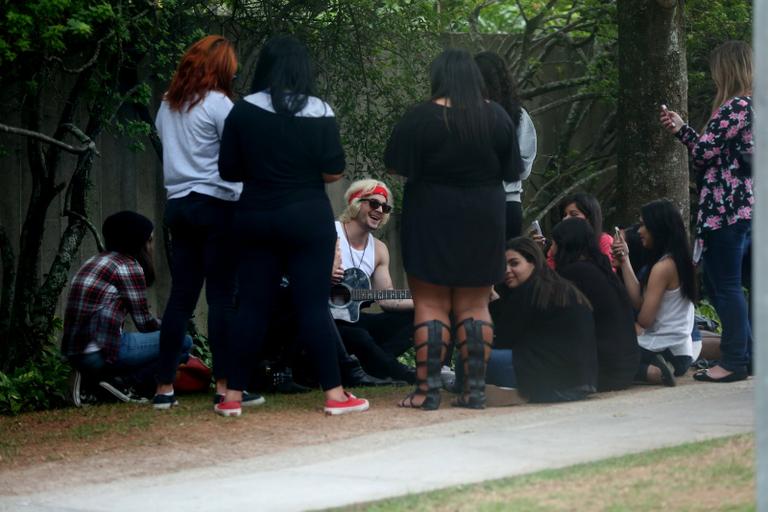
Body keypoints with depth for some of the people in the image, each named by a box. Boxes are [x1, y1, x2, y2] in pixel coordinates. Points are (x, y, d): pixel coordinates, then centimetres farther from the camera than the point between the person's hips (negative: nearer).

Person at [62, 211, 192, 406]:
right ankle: (124, 382, -8)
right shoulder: (128, 266, -5)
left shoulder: (96, 262, 20)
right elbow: (144, 322, -2)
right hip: (100, 352, -9)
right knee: (183, 342, -6)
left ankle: (91, 377, 11)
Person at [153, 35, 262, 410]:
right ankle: (225, 386, -8)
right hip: (216, 204, -6)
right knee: (221, 297, -5)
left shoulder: (167, 105, 12)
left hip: (178, 204, 6)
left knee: (181, 296, 7)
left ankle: (164, 388, 5)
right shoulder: (217, 103, -8)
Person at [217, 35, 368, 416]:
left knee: (252, 306, 7)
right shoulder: (319, 113, -7)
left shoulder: (243, 112, -2)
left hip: (256, 218, 2)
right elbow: (333, 173, -7)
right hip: (307, 218, -2)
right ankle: (334, 394, 3)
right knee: (313, 306, 1)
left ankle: (232, 396, 7)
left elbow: (229, 171, 1)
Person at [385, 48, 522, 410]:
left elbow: (397, 168, -9)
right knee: (474, 306, 11)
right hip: (482, 224, 3)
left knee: (430, 304, 3)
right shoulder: (498, 118, 0)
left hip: (432, 221, -3)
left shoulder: (421, 118, -12)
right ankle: (476, 389, 8)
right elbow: (511, 173, 7)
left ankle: (428, 390, -1)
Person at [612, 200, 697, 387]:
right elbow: (639, 302, 7)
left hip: (662, 349, -9)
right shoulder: (679, 261, 10)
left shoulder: (663, 267, -17)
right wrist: (625, 260, 11)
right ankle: (658, 369, 5)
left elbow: (644, 320, -18)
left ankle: (652, 371, -18)